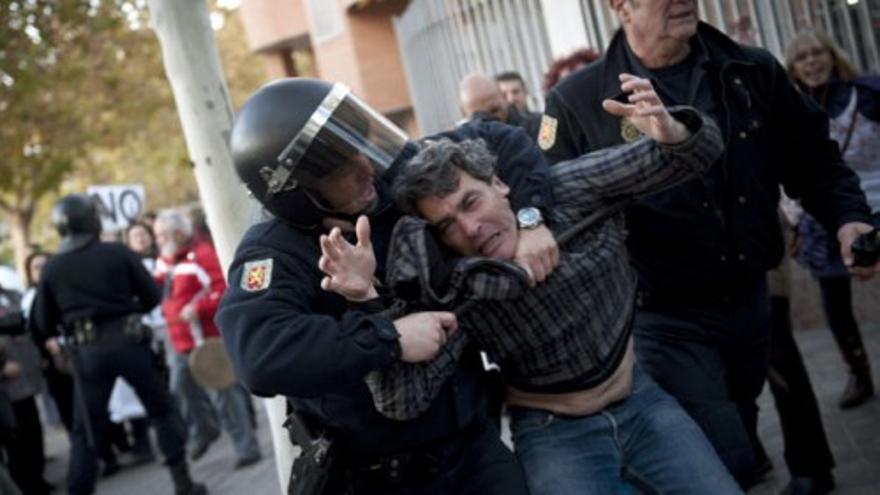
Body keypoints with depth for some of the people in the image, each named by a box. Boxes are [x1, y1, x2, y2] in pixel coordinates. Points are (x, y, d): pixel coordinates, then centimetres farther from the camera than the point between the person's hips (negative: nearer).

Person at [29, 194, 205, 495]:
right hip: (128, 340, -1)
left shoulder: (51, 268, 1)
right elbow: (151, 295, -1)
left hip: (88, 351, 1)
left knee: (86, 430, 8)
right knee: (161, 410, 13)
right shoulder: (117, 253, -3)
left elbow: (42, 323, 5)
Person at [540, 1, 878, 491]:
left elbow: (812, 158, 9)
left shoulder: (754, 72, 1)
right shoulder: (580, 101, -10)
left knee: (737, 448, 24)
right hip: (666, 322, -5)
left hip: (752, 303, 5)